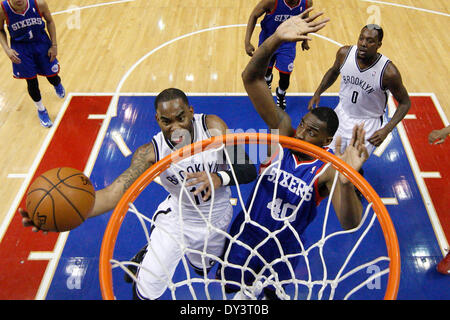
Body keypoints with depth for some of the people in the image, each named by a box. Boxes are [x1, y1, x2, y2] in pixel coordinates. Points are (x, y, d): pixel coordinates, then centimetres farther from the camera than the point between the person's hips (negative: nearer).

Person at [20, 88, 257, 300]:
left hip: (216, 219, 1)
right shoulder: (151, 152, -25)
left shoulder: (212, 126, -24)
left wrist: (219, 177, -45)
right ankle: (145, 255, 36)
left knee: (202, 268, 26)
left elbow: (249, 170, -23)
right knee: (145, 292, 1)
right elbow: (114, 193, -34)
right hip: (177, 218, -1)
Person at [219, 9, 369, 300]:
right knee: (230, 284, 25)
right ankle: (247, 286, 60)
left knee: (274, 292, 27)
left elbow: (350, 223, -42)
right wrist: (276, 39, -48)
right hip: (246, 232, 2)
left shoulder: (328, 169, -26)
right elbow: (251, 78, -30)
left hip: (283, 247, -1)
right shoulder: (283, 131, -21)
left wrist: (346, 182, -62)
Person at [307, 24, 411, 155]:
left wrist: (386, 130, -24)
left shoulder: (389, 72, -27)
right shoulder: (344, 53, -16)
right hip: (342, 114, 4)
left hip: (368, 123, -4)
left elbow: (405, 103, -13)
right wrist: (318, 93, -1)